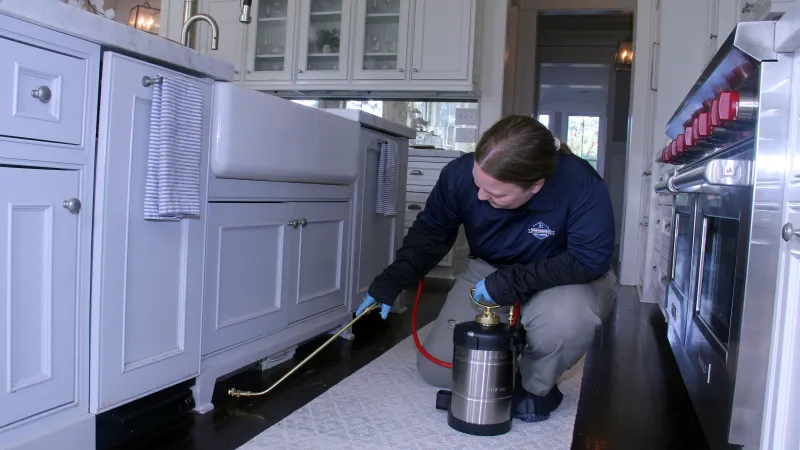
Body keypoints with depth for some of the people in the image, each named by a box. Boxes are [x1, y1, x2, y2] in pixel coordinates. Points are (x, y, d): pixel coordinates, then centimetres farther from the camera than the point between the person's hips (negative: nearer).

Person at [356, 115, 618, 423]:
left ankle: (535, 387, -6)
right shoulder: (460, 173, -25)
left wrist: (512, 282, -35)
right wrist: (390, 283, -16)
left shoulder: (581, 185, -35)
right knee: (436, 371, -4)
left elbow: (590, 259, -31)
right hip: (487, 271, 3)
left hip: (564, 280, -3)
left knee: (566, 318, -41)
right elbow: (430, 233, -9)